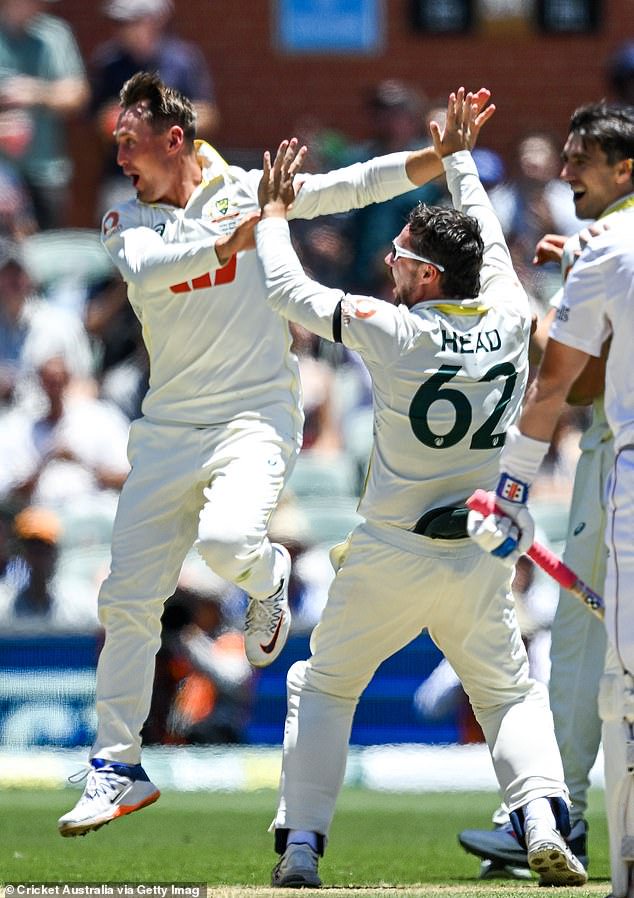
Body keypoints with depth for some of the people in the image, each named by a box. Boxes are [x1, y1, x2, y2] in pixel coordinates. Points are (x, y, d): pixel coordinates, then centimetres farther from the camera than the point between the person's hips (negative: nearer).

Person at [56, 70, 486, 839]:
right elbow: (147, 270, -17)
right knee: (128, 598, 0)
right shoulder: (127, 221, 5)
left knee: (225, 541, -31)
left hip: (257, 413, -4)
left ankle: (267, 576, 7)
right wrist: (230, 241, -30)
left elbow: (356, 185, -7)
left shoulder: (248, 191, 0)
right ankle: (117, 769, 10)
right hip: (168, 424, 4)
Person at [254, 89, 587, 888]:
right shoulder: (509, 319, -4)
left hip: (388, 559, -3)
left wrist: (273, 212, 12)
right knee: (511, 694, 17)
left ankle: (300, 844, 4)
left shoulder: (392, 331, -15)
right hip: (477, 564, 3)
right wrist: (459, 160, 30)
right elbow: (490, 244, 18)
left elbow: (288, 291, -4)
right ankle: (543, 819, -8)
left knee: (321, 690, 15)